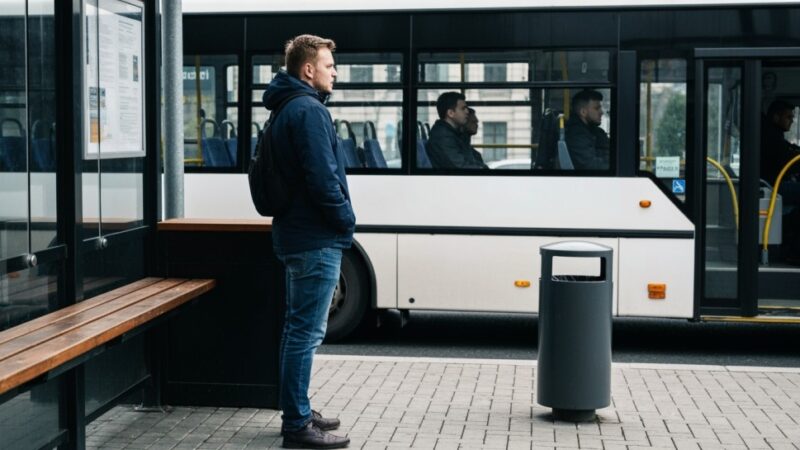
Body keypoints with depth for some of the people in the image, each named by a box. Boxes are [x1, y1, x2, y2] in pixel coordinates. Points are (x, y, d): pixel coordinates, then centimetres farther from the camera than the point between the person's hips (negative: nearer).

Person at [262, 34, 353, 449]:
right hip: (317, 239, -11)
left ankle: (296, 412, 26)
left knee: (299, 328, 16)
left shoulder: (287, 108, 17)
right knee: (307, 332, -6)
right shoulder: (309, 110, -15)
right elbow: (322, 178, -23)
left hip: (297, 235, 11)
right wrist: (346, 219, -9)